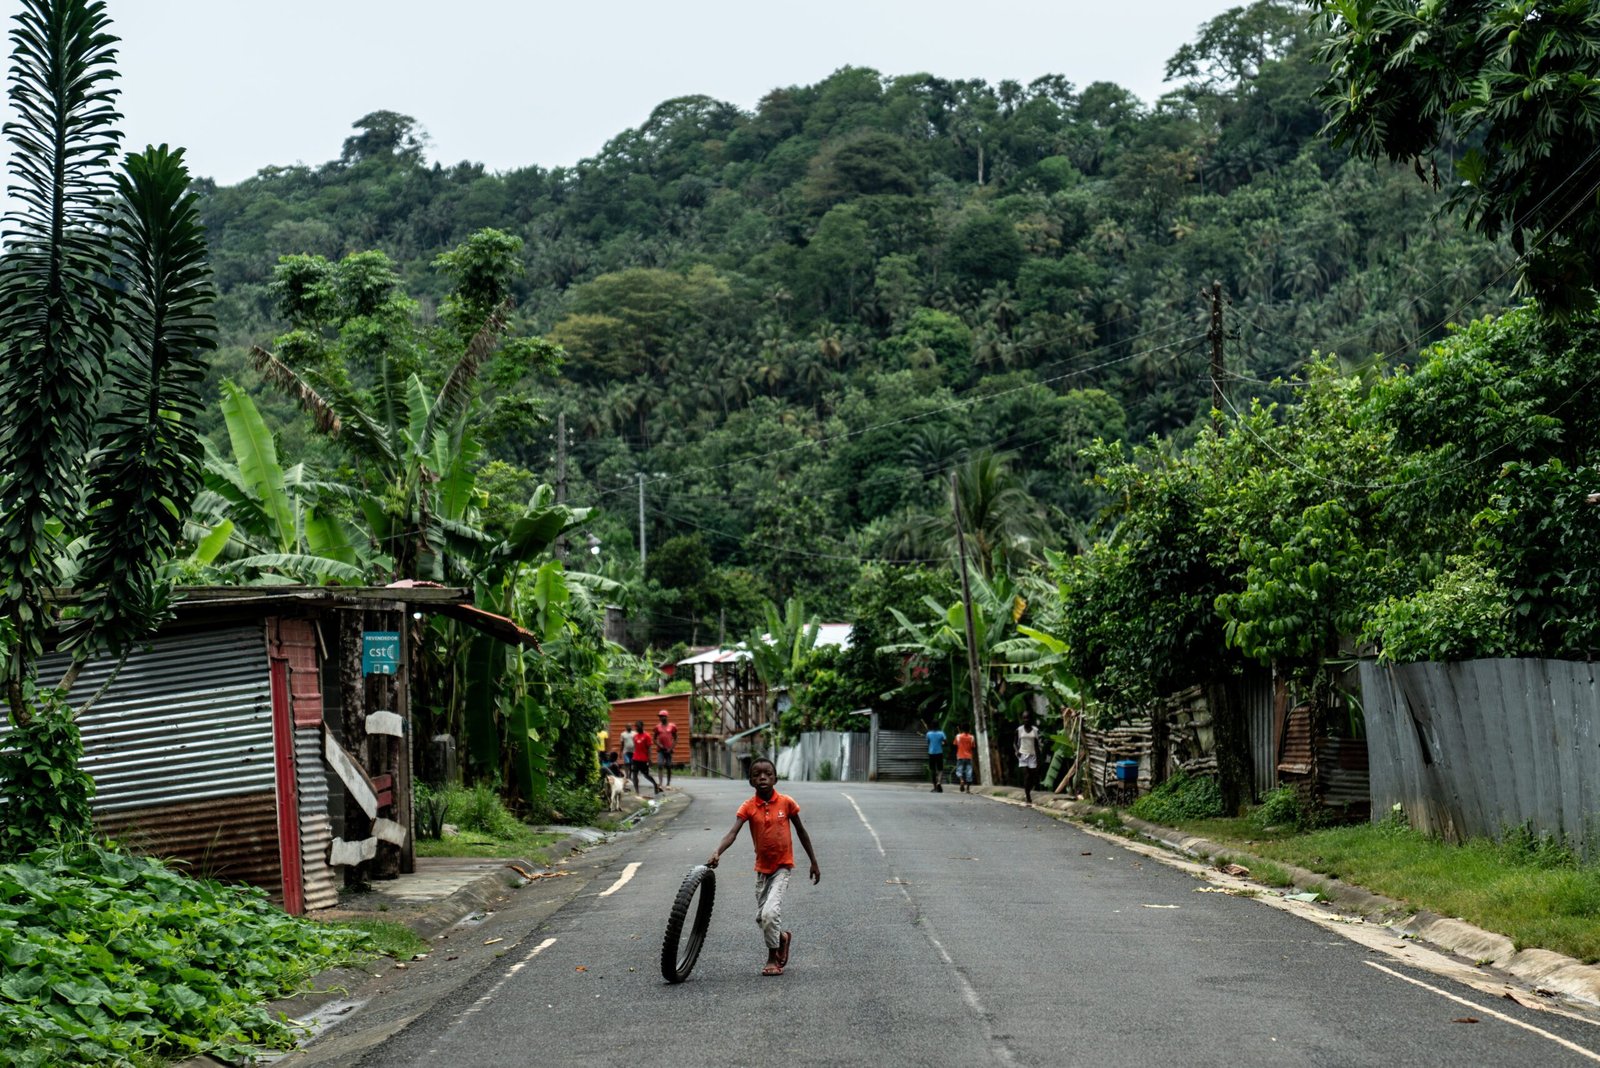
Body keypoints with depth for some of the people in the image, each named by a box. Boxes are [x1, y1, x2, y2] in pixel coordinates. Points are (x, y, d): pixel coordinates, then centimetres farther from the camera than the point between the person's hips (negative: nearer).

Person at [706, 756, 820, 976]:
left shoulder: (786, 803, -8)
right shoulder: (748, 807, -8)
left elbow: (801, 831, 4)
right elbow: (732, 833, -21)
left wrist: (814, 862, 8)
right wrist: (716, 853, -40)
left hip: (783, 866, -3)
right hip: (762, 868, 3)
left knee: (770, 912, -18)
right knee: (761, 917, 10)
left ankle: (773, 957, 2)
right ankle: (782, 937, 40)